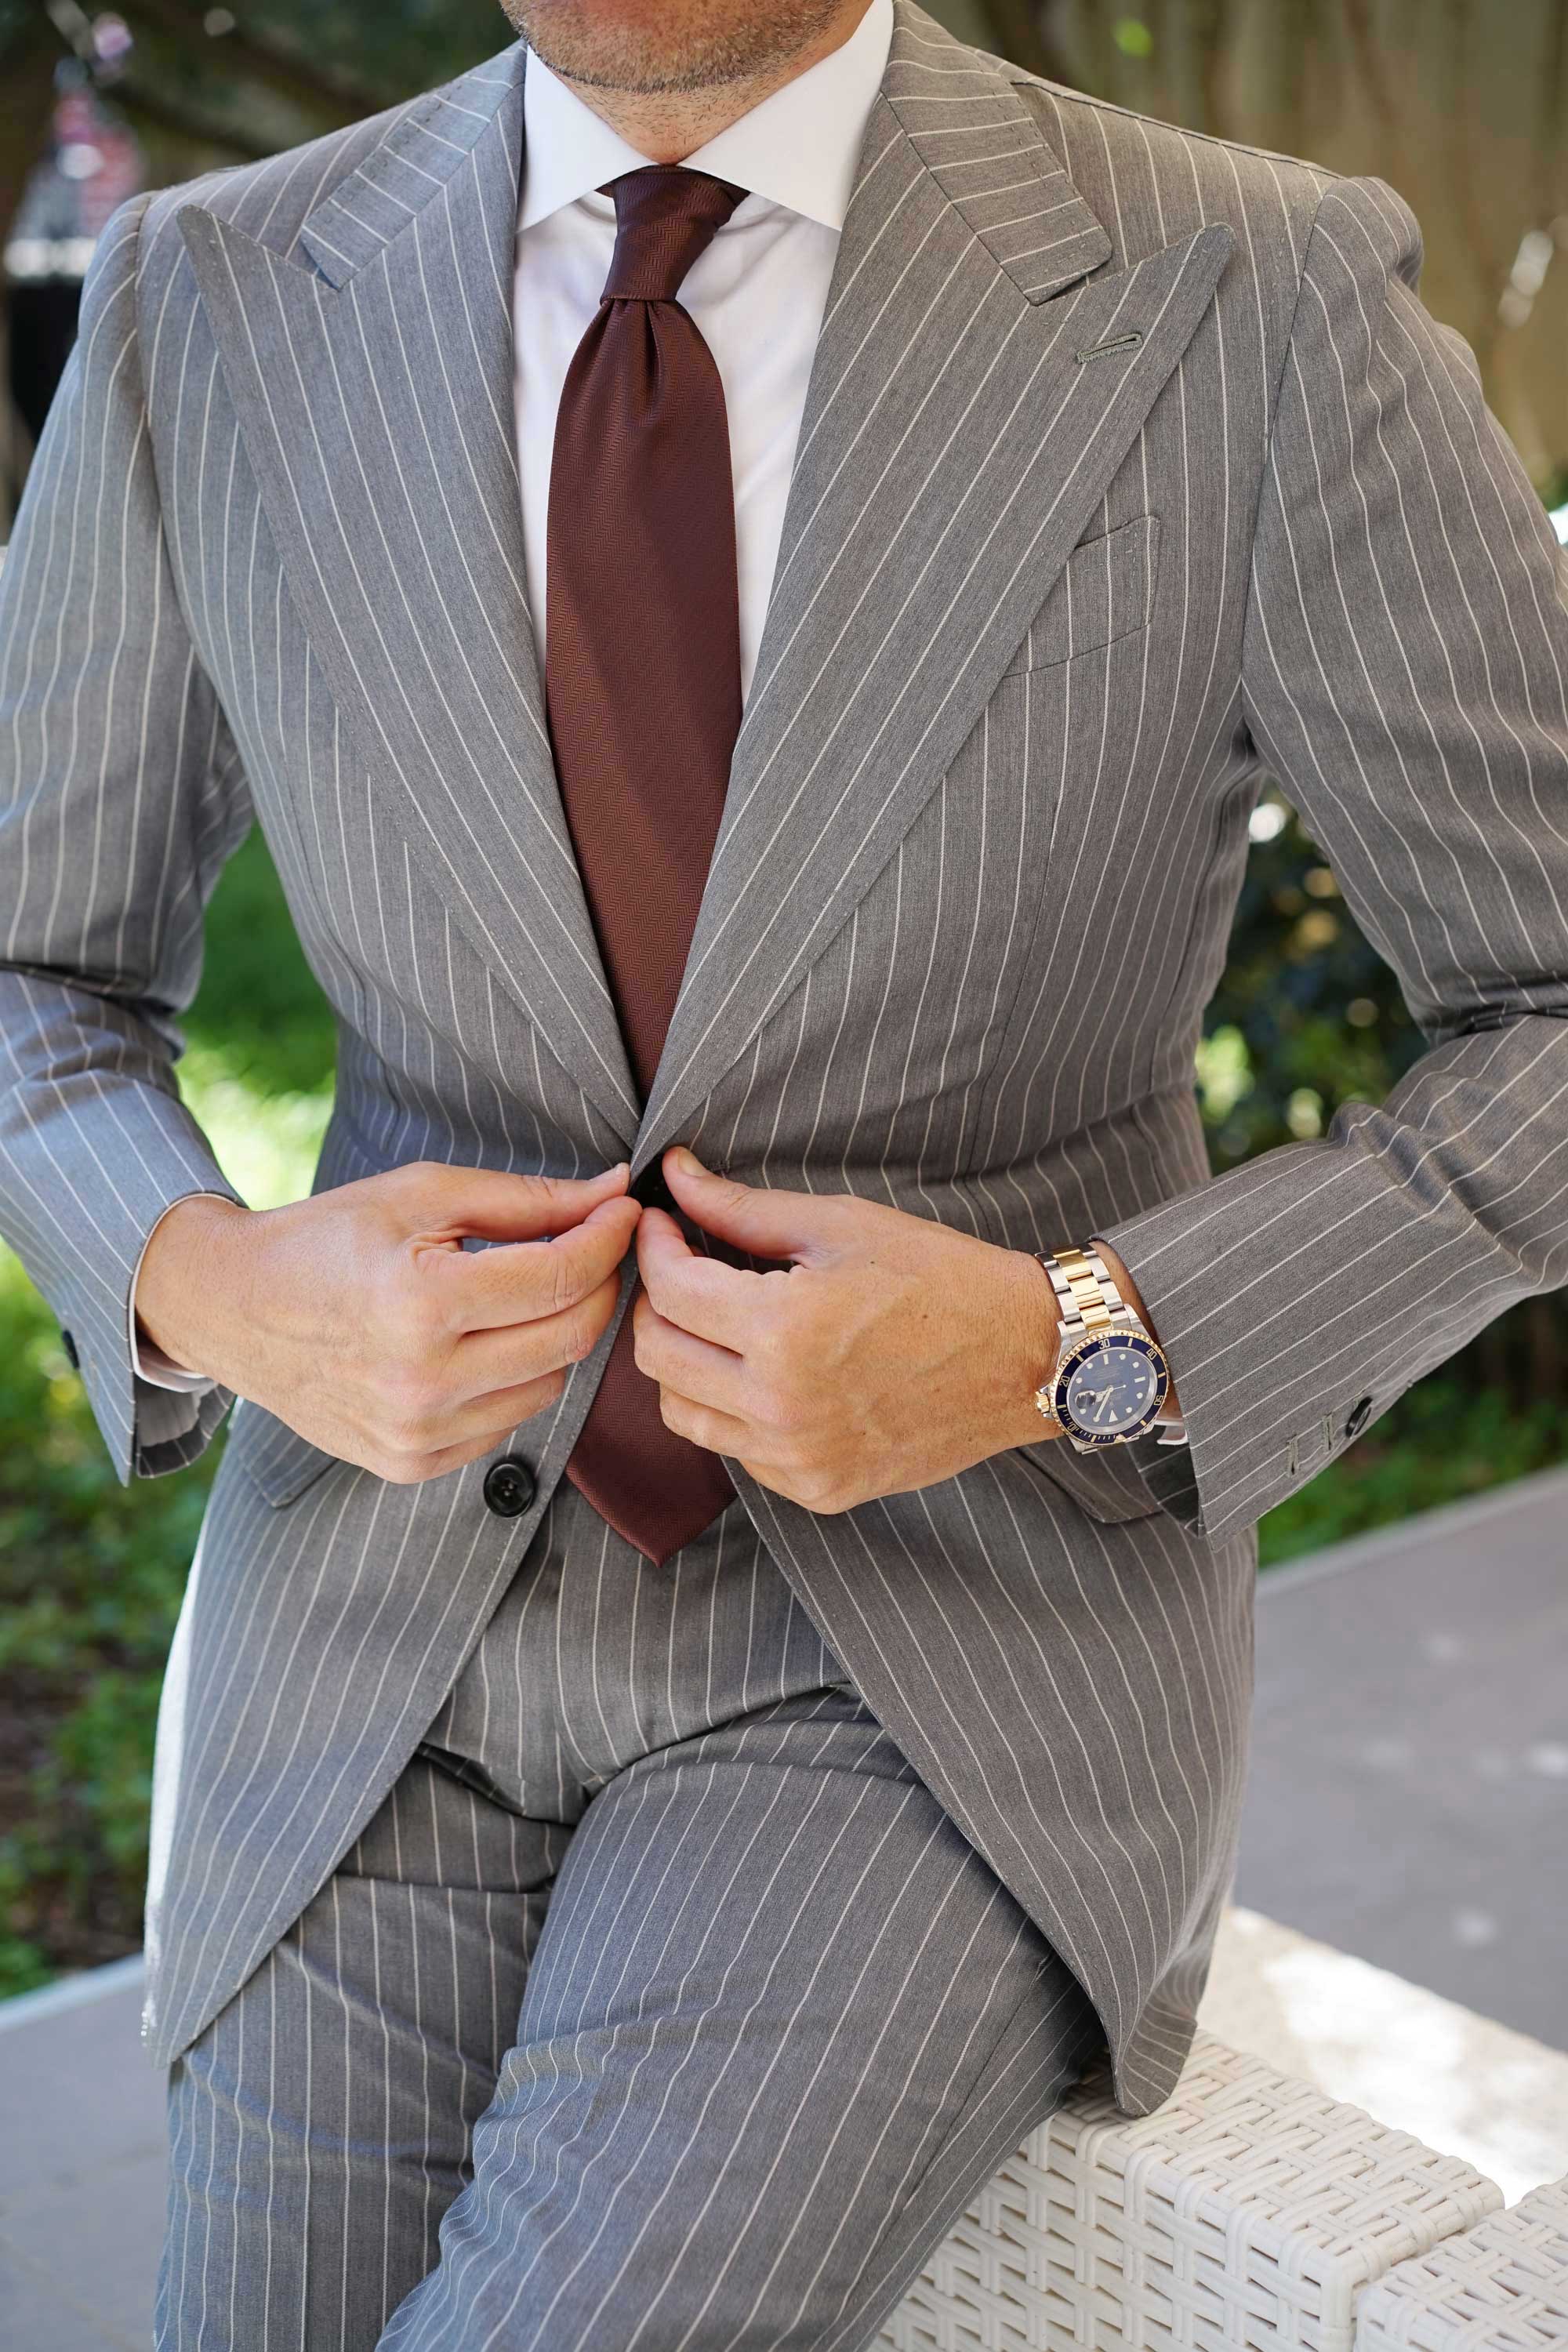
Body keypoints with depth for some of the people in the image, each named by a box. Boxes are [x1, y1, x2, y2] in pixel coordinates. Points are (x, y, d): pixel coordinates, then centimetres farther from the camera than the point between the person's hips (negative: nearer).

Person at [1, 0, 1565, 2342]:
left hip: (955, 1635, -3)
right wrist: (220, 1300, -16)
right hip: (404, 1609, 4)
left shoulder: (1255, 306, -12)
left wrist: (1064, 1355, -21)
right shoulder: (219, 309, -3)